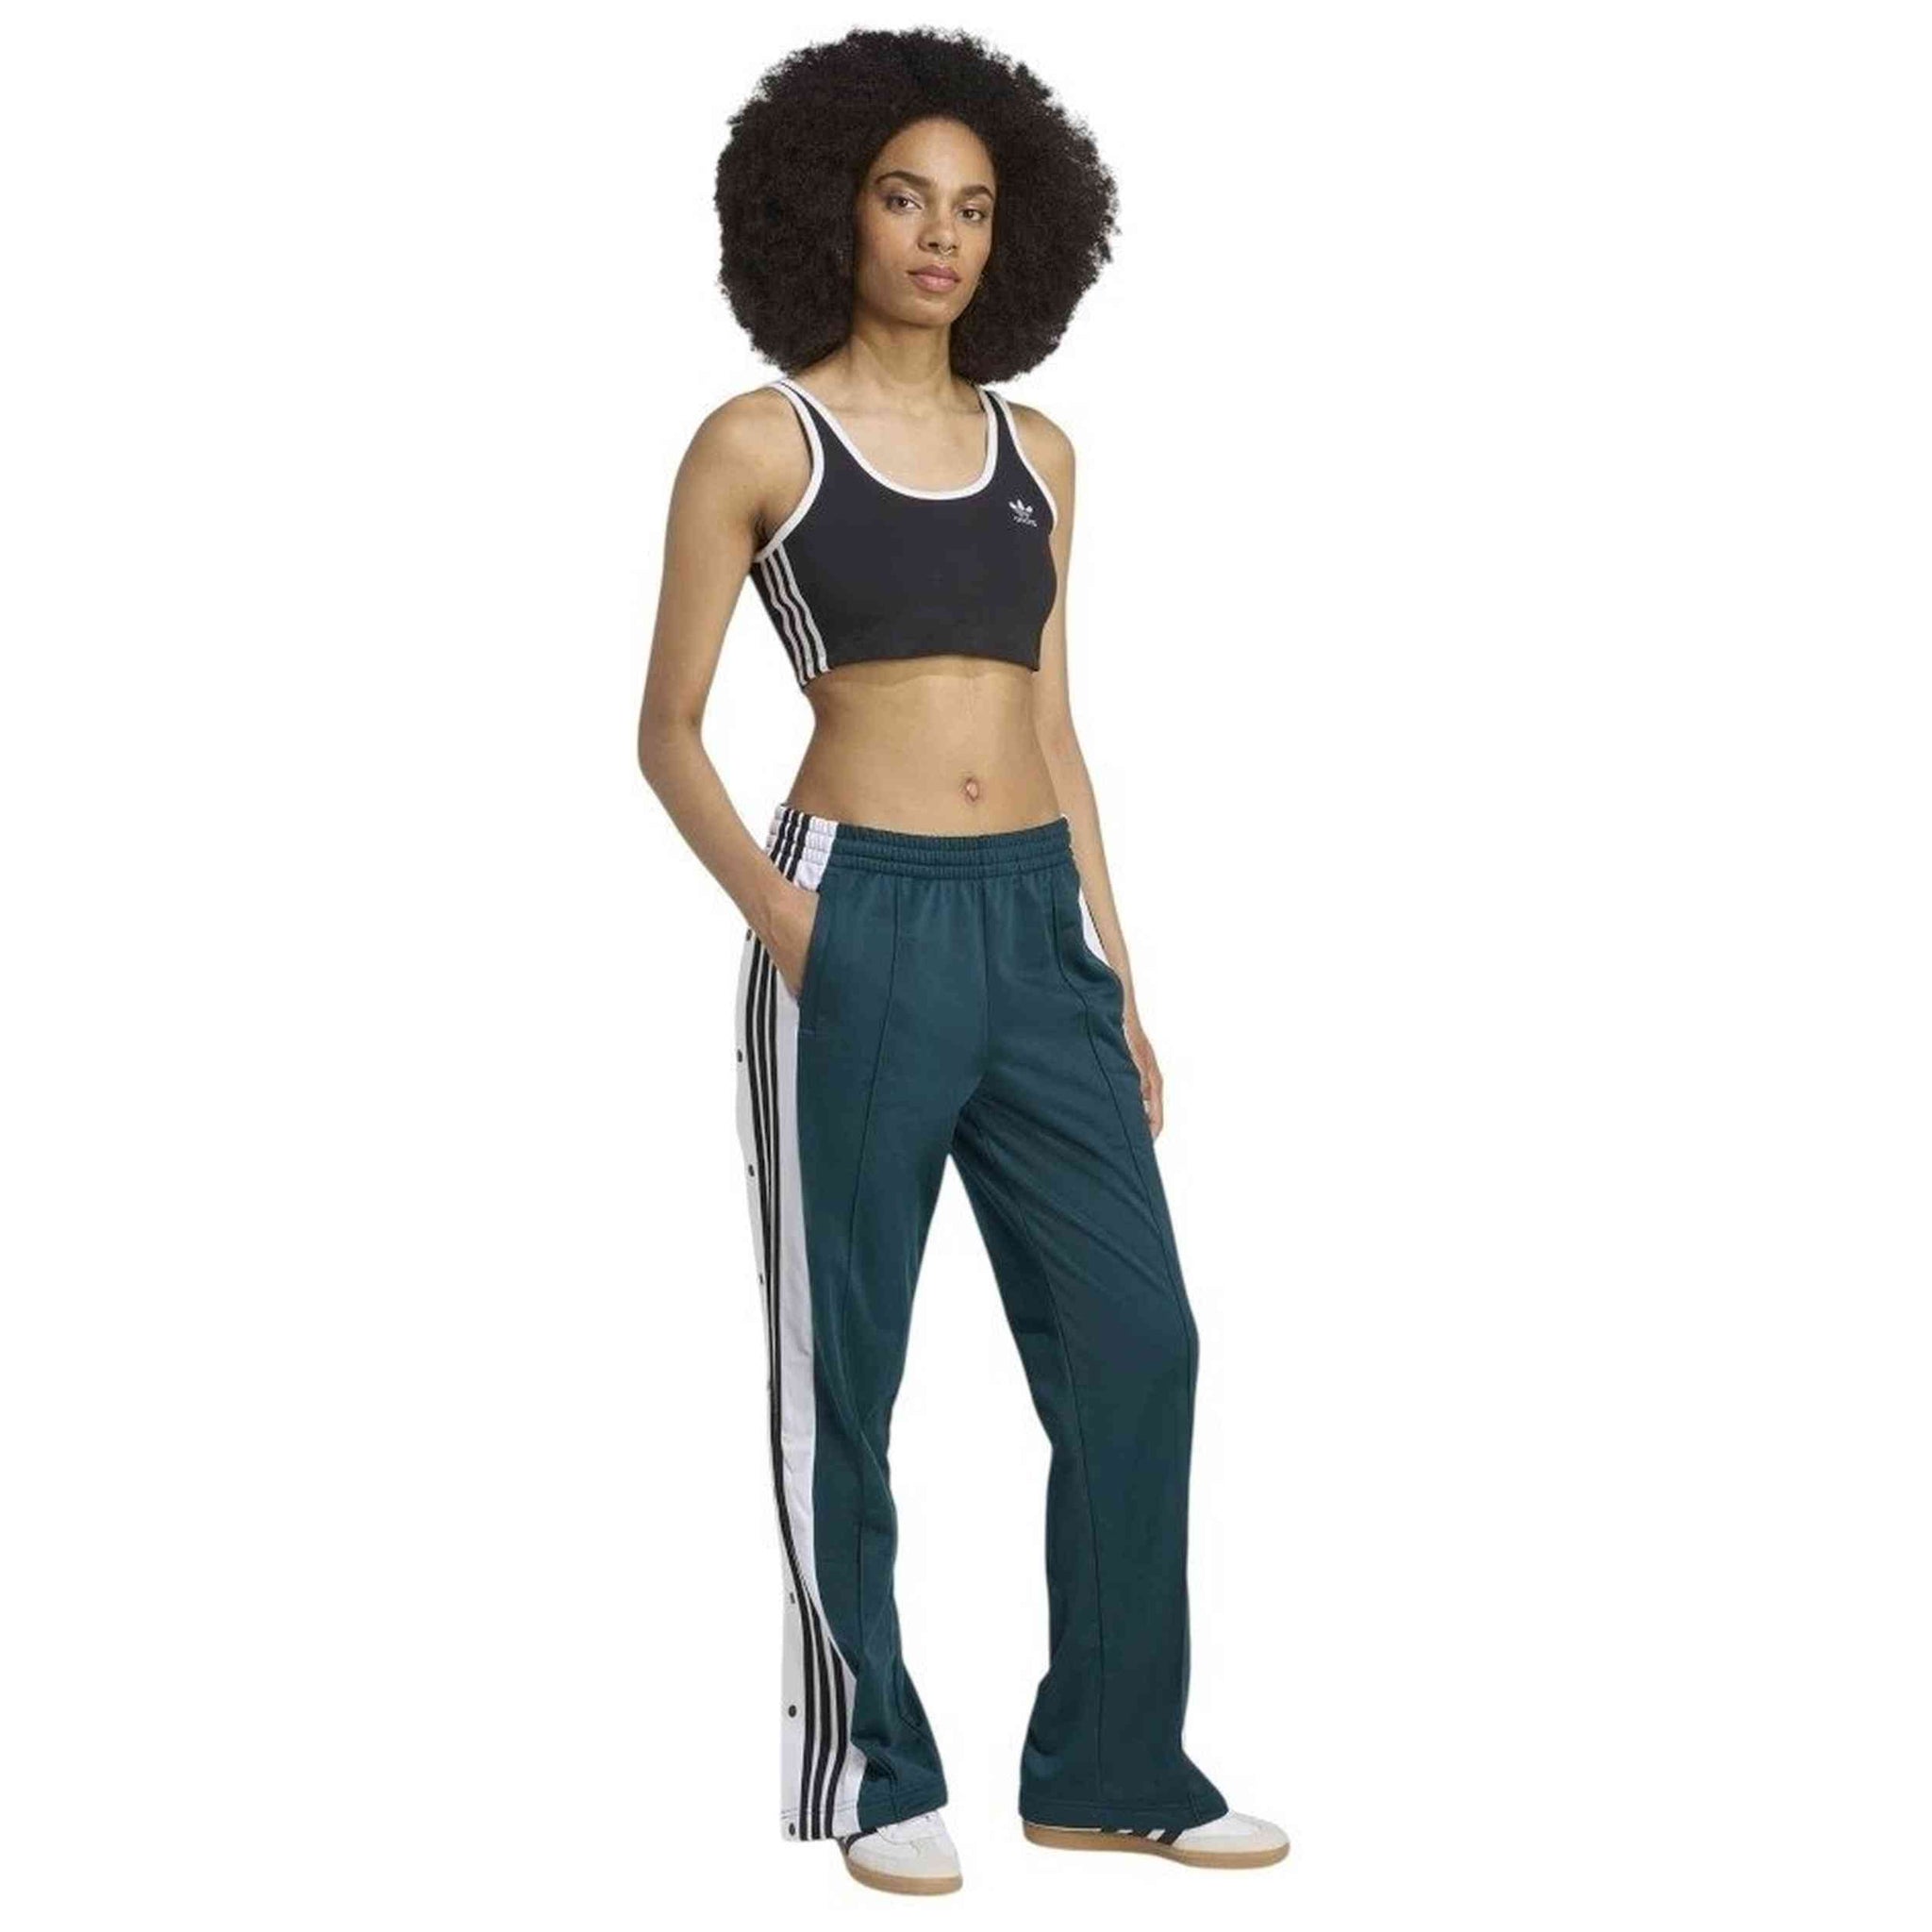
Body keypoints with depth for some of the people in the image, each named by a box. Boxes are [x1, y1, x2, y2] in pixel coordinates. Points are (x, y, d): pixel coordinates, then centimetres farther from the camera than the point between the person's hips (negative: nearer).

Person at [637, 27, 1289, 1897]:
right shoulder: (758, 443, -1)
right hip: (858, 921, -5)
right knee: (847, 1371, 3)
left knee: (1136, 1342, 2)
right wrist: (767, 900, -18)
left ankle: (1109, 1765, 15)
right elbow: (669, 728, -1)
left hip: (1035, 920, 5)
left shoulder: (1038, 453, 13)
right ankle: (871, 1773, 17)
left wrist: (1116, 977, 13)